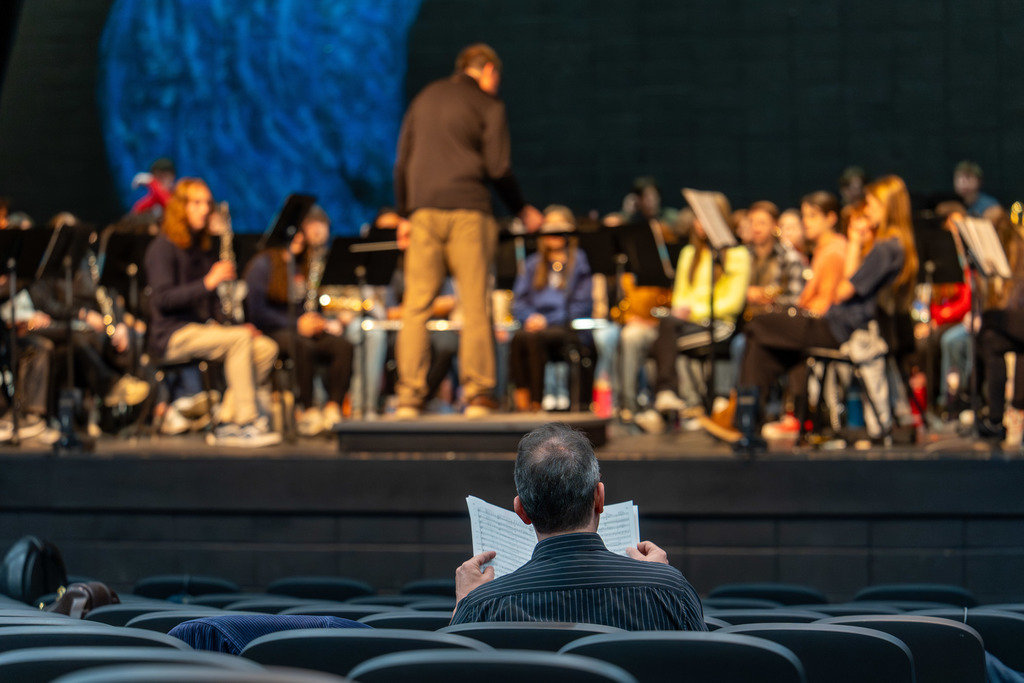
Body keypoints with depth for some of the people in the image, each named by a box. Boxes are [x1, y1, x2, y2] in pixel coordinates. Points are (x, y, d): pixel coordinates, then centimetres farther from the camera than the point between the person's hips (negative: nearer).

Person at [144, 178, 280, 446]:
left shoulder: (203, 248, 17)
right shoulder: (163, 247, -7)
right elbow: (162, 298, -19)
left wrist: (228, 321, 3)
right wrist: (207, 283, -27)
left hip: (200, 329, 8)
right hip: (171, 336, -8)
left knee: (266, 348, -11)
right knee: (239, 339, -29)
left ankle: (227, 424, -12)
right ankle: (247, 422, -27)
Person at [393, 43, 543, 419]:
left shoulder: (424, 99, 17)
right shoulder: (488, 105, 1)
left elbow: (402, 161, 16)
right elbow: (498, 168, -5)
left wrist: (405, 213, 19)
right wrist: (522, 210, 7)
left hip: (424, 211, 4)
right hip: (467, 211, -4)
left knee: (416, 305, 3)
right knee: (475, 304, -1)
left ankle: (409, 395, -1)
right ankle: (477, 394, -3)